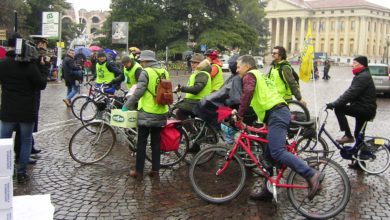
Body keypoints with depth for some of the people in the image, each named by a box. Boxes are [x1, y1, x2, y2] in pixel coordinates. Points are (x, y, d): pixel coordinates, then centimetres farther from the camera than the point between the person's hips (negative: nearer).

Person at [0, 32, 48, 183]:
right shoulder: (29, 65, -14)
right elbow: (42, 84, -7)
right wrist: (43, 72, 8)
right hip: (27, 111, -3)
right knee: (26, 141, 9)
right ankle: (21, 172, 10)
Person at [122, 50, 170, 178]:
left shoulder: (146, 72, -12)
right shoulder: (164, 72, 7)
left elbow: (138, 93, -16)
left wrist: (126, 106, -7)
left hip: (147, 113, -5)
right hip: (161, 113, 6)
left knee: (141, 142, 4)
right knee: (156, 142, 13)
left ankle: (139, 171, 8)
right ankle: (155, 170, 15)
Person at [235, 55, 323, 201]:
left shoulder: (249, 75, 2)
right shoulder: (260, 76, 32)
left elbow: (247, 93, -17)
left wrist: (239, 115, -14)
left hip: (275, 114, -10)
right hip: (281, 112, 10)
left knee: (277, 153, -20)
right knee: (269, 153, 12)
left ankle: (312, 175, -27)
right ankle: (268, 189, 17)